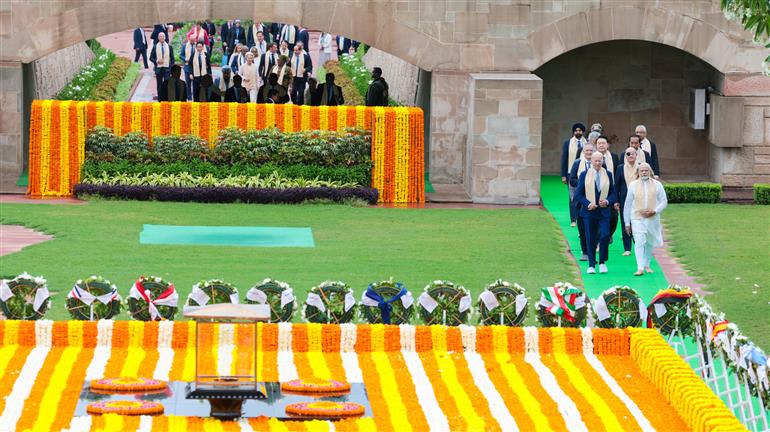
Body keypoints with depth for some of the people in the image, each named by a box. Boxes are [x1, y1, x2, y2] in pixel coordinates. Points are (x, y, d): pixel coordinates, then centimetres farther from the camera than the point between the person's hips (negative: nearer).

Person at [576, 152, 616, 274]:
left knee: (605, 235, -12)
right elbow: (578, 194, 2)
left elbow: (613, 193, 11)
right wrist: (588, 204, -12)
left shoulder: (608, 175, 9)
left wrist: (608, 202, -10)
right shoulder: (584, 175, 4)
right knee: (590, 239, 1)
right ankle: (591, 265, 10)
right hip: (589, 212, -1)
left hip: (604, 212, 1)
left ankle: (602, 262, 3)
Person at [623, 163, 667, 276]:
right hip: (637, 219, -2)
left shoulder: (657, 185, 3)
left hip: (653, 219, 2)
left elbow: (664, 201, 5)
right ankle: (640, 268, -22)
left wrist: (654, 211, -12)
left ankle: (647, 265, 31)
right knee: (639, 242, -16)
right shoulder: (633, 185, 2)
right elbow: (627, 204, 5)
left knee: (650, 243, 13)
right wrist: (627, 223, 3)